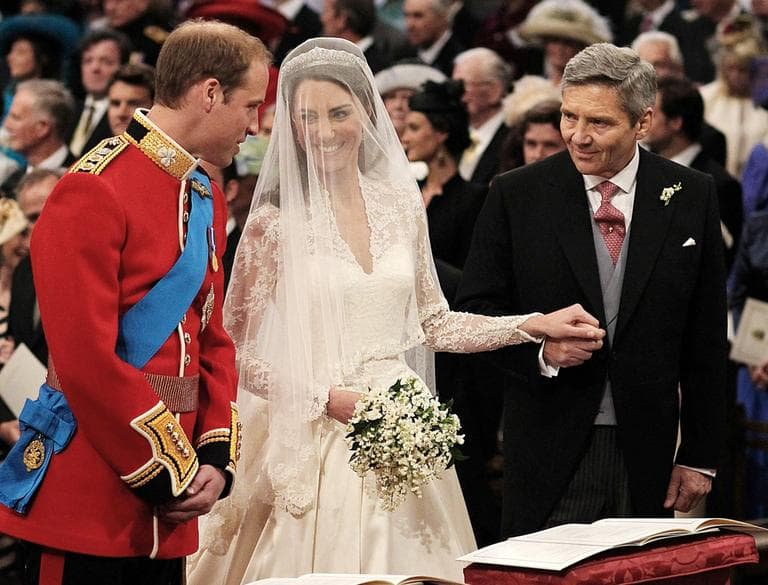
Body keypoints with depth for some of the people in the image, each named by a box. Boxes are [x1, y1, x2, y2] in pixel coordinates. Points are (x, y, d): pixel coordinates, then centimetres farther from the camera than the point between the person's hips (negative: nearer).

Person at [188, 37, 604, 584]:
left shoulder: (401, 203, 5)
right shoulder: (275, 222, -8)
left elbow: (434, 322, 13)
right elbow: (235, 352, -6)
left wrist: (536, 324, 6)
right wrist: (327, 397, -14)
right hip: (317, 442, -4)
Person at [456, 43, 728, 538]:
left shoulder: (692, 196, 2)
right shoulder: (517, 195, -1)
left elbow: (706, 338, 5)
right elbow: (476, 309, 3)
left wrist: (701, 456, 3)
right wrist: (540, 349, -17)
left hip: (648, 451, 1)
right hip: (549, 445, -1)